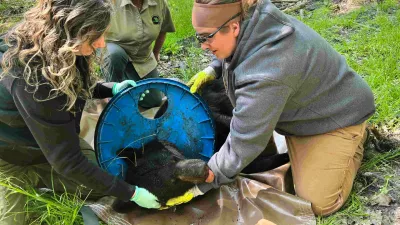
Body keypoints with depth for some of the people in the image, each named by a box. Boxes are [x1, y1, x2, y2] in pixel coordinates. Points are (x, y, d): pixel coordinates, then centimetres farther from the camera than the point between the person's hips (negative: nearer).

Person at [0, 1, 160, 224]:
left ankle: (30, 178, 16)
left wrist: (111, 89, -8)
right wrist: (130, 193, -27)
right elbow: (67, 161, -32)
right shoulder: (34, 79, -39)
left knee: (104, 181, 2)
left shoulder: (60, 51, -16)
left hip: (53, 139, 6)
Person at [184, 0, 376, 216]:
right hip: (302, 108, 8)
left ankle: (353, 141, 12)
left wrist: (201, 184, -24)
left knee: (316, 202, -6)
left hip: (335, 114, -8)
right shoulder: (251, 20, -18)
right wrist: (212, 70, -7)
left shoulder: (265, 76, -43)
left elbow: (244, 143, -33)